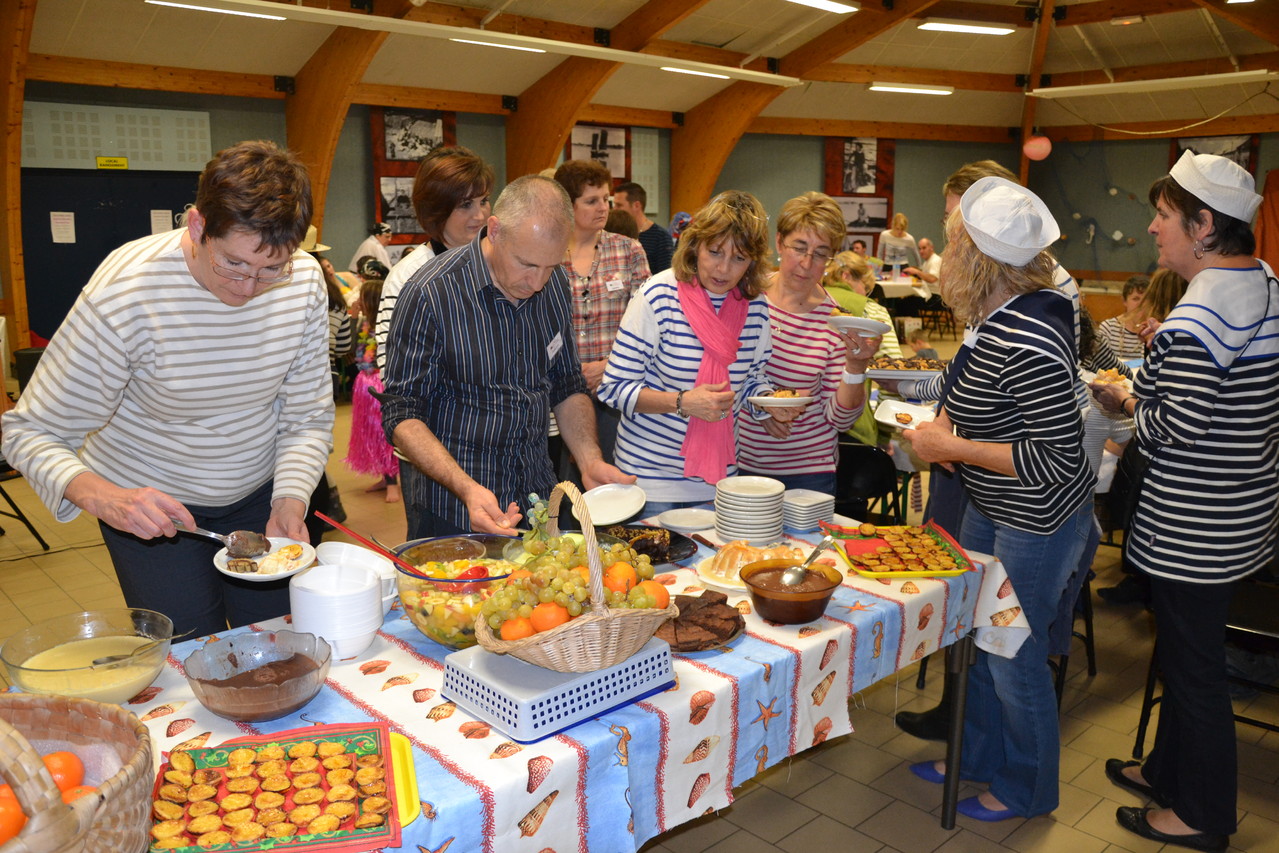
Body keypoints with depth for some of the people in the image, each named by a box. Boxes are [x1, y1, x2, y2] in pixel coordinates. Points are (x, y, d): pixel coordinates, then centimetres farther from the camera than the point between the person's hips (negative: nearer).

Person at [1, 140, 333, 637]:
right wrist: (100, 496, -38)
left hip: (259, 492, 4)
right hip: (150, 504, -3)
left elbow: (308, 416, -8)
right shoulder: (123, 293, -27)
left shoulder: (303, 279, -16)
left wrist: (290, 500, -23)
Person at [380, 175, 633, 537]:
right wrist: (467, 489, -29)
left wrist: (590, 460, -7)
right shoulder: (430, 294, -18)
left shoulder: (555, 284, 0)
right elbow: (402, 414, -16)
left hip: (538, 497, 5)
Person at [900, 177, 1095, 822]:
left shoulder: (1029, 341, -31)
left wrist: (952, 446, -24)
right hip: (990, 509, 9)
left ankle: (1025, 790, 33)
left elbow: (1060, 459, -29)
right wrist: (948, 421, 0)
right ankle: (977, 756, 43)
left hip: (1037, 525, -9)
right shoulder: (996, 316, 0)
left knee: (1013, 656, 8)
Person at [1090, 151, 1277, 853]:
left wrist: (1127, 404, -8)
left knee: (1193, 668, 7)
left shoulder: (1200, 315, -25)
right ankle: (1168, 770, 42)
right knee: (1186, 652, 23)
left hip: (1193, 528, -10)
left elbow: (1175, 426, -26)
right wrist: (1143, 399, 10)